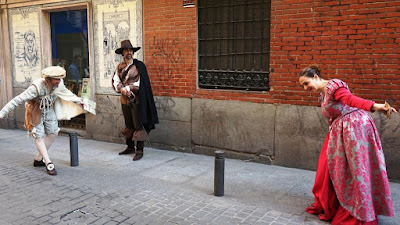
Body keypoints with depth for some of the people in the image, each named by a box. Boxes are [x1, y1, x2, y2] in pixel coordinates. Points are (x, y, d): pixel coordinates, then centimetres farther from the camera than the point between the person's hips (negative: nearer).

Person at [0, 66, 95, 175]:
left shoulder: (59, 84, -18)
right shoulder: (37, 87, -36)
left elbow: (66, 92, 6)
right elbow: (19, 99, -34)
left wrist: (78, 101, 17)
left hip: (49, 109, 6)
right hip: (36, 111, -6)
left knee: (53, 133, 6)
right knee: (39, 137, -5)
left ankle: (38, 159, 19)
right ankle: (49, 164, -2)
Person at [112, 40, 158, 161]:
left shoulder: (139, 65, -5)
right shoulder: (120, 66, 10)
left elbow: (140, 82, -12)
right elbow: (115, 81, 5)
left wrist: (127, 88, -15)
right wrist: (122, 89, -13)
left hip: (136, 100, -5)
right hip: (124, 100, 6)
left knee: (138, 125, -4)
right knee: (128, 125, 15)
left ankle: (139, 150, 1)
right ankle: (130, 147, 27)